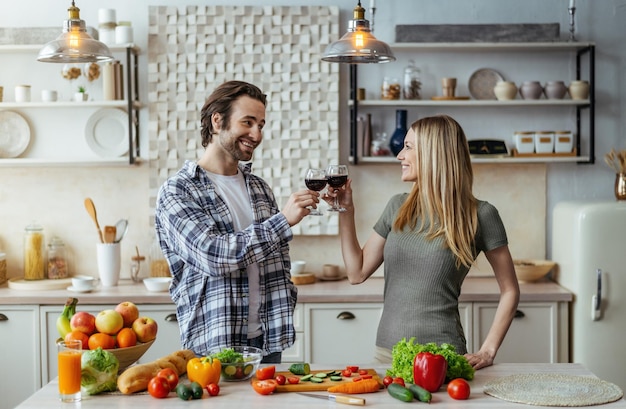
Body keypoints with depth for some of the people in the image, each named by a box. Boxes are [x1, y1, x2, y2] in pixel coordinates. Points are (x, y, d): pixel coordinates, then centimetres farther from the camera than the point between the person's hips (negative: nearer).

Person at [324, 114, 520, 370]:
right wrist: (346, 211, 3)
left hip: (441, 356, -4)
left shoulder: (479, 215, -5)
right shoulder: (398, 207, 8)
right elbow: (357, 273, 9)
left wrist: (487, 351, -9)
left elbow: (509, 290, 0)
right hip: (387, 350, 4)